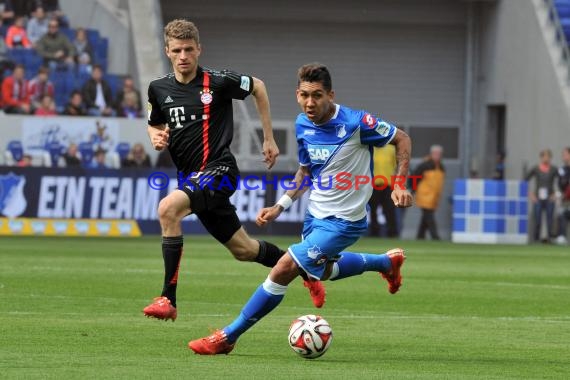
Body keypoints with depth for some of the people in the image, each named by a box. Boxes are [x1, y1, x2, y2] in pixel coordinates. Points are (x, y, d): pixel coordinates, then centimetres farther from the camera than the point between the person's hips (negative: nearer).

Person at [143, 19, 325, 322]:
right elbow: (154, 124, 23)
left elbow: (258, 87, 8)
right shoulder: (159, 88, 4)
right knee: (243, 249, 14)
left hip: (218, 169, -6)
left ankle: (168, 299, -26)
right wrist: (156, 138, -2)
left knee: (168, 208, -31)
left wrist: (269, 138, 11)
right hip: (190, 177, 6)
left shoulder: (218, 82, -9)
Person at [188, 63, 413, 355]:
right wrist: (280, 206, 3)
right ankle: (387, 262, 52)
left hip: (342, 221, -8)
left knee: (284, 269, -15)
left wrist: (399, 185, -18)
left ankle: (227, 337, -4)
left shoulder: (355, 122, -23)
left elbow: (402, 139, -9)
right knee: (321, 272, 30)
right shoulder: (303, 125, -3)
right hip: (315, 213, 8)